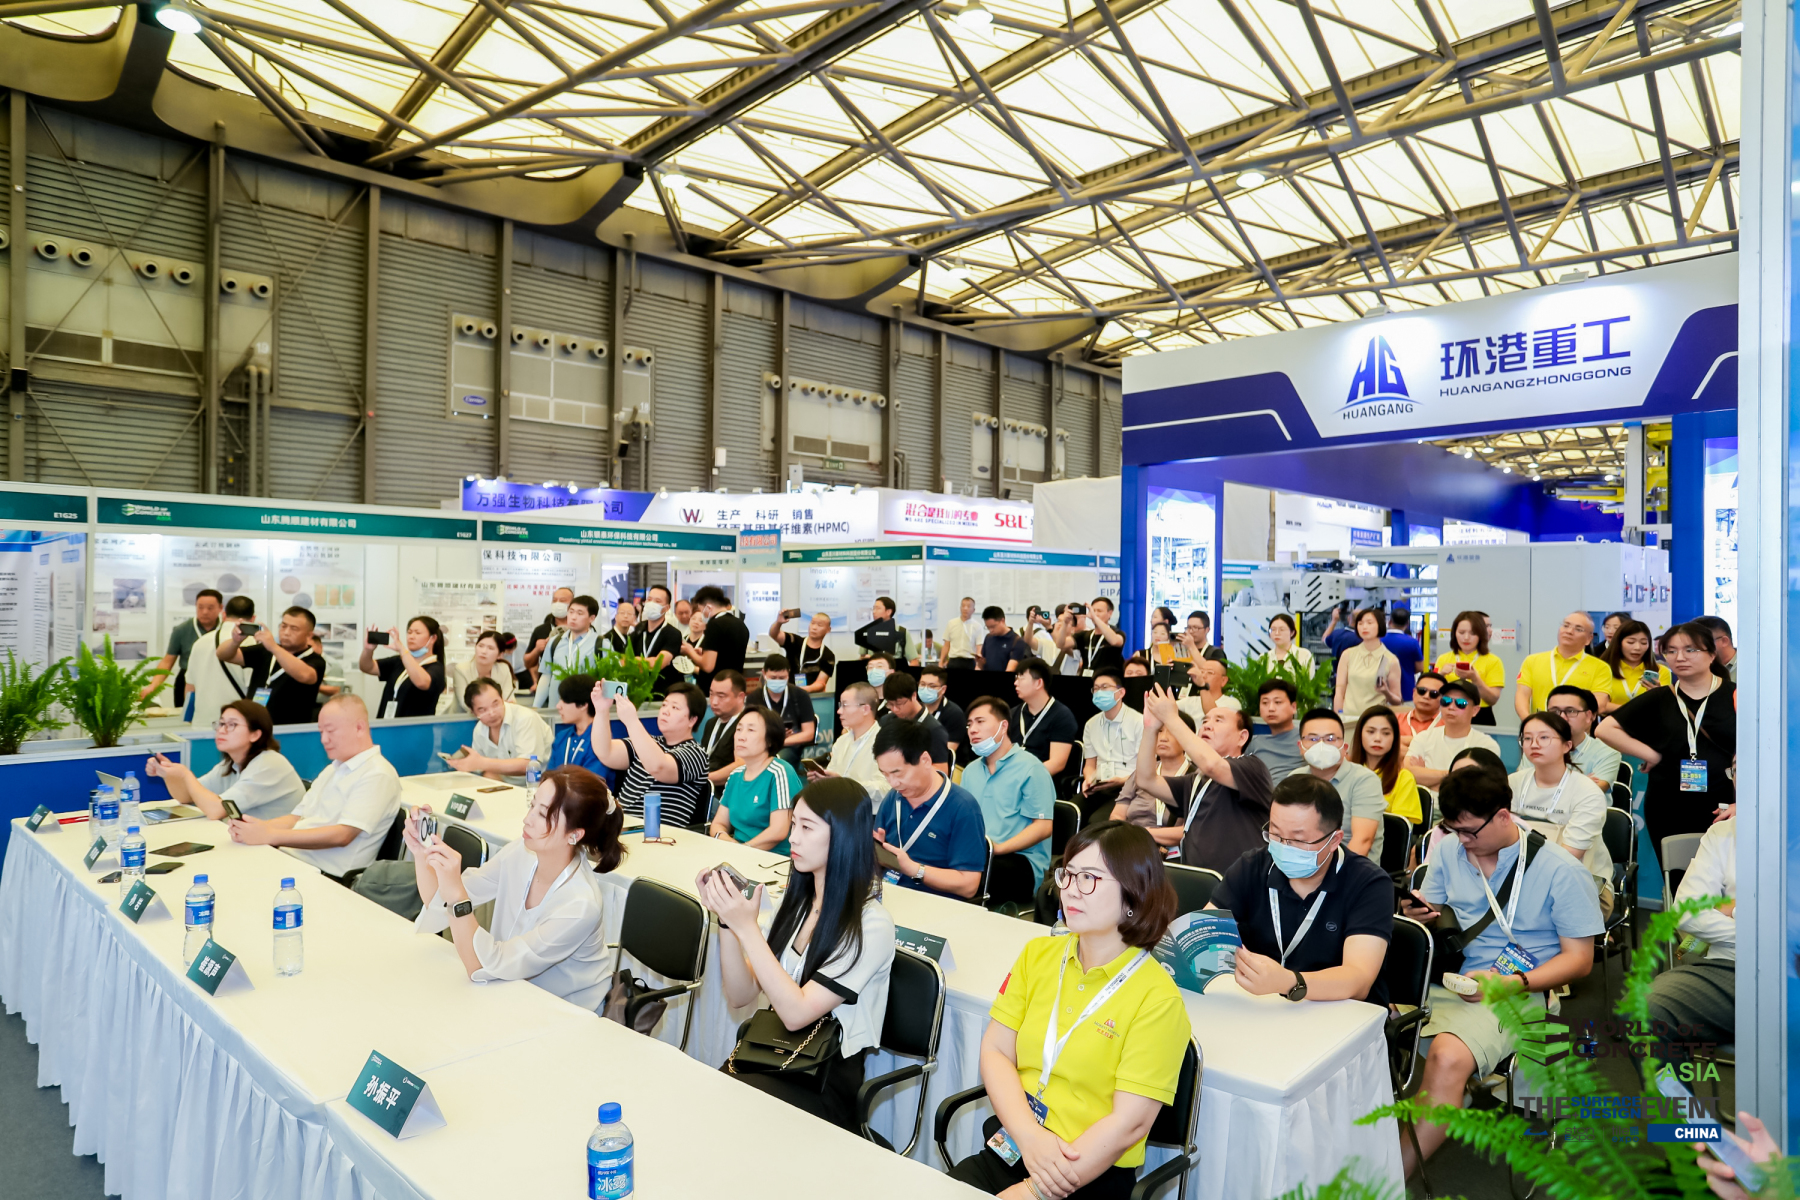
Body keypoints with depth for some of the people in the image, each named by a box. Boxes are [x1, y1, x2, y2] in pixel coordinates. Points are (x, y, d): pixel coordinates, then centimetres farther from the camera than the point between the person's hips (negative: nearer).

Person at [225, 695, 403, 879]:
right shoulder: (333, 769, 22)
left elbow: (342, 835, -18)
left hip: (326, 876, -8)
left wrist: (270, 835, -20)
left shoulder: (378, 775, -10)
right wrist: (259, 826, -2)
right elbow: (296, 818, 20)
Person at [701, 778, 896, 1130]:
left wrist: (747, 928, -23)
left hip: (823, 1087, -6)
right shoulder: (795, 902, 6)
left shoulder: (871, 925, -16)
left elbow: (796, 1014, -20)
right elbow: (741, 995, 3)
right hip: (770, 1059, 6)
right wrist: (726, 919, -10)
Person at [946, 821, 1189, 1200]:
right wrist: (1030, 1136, -14)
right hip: (1009, 1148, 4)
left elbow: (1130, 1122, -14)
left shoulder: (1157, 999, -12)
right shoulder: (1038, 954, 4)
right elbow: (995, 1051, 2)